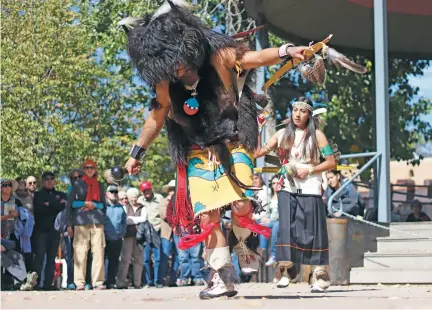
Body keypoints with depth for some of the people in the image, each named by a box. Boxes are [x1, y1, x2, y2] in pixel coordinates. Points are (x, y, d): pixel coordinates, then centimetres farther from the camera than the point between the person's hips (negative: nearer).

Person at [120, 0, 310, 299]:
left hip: (231, 145, -3)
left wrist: (286, 51, -36)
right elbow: (157, 118, 11)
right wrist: (136, 153, 19)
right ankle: (224, 278, 5)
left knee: (241, 204, -19)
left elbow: (255, 58, -17)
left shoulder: (219, 58, -14)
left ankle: (245, 243, 15)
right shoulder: (165, 84, -4)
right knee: (206, 218, -6)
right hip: (198, 154, 3)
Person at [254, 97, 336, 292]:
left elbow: (331, 162, 1)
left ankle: (320, 275, 1)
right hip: (287, 189, 2)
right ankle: (286, 270, -2)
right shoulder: (282, 134, 12)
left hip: (309, 190, -2)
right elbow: (259, 153, 6)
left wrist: (309, 170, -10)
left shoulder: (316, 135, 5)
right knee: (286, 229, -8)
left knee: (312, 231, -3)